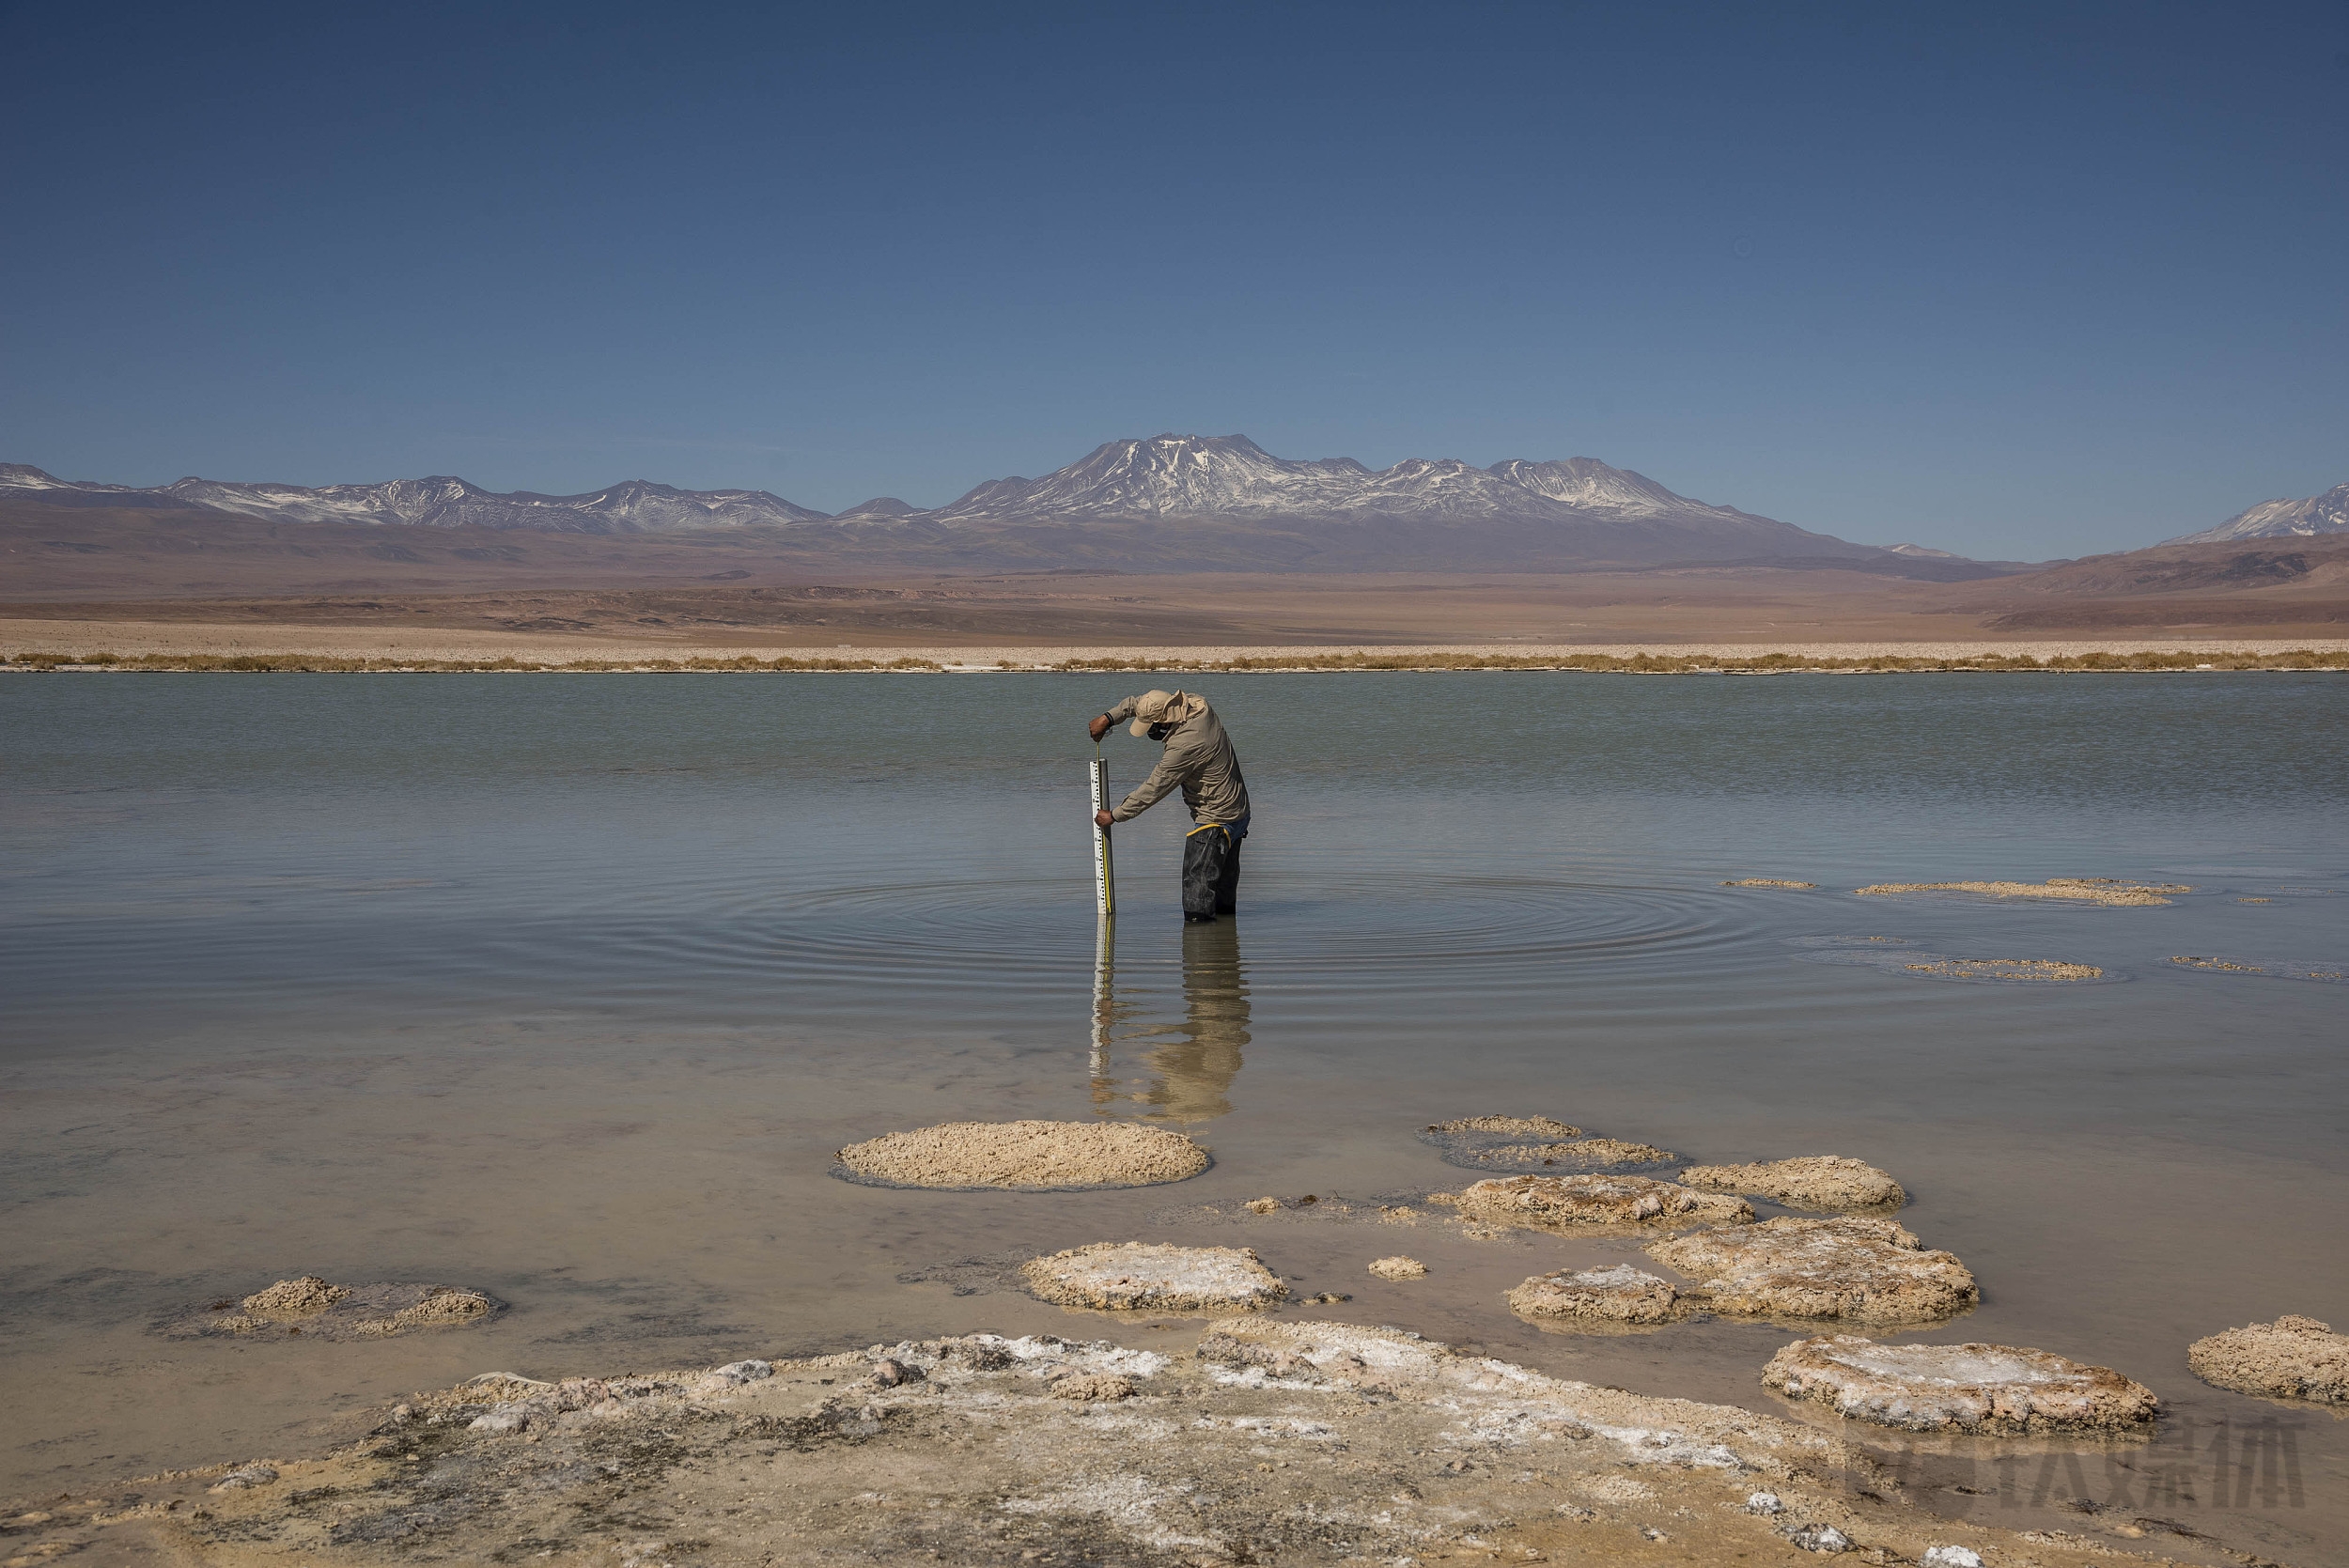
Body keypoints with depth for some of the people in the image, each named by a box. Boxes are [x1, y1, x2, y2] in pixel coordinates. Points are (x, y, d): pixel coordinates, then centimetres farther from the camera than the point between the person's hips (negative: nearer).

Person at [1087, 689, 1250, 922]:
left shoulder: (1185, 745, -31)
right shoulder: (1194, 701, -5)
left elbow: (1153, 789, -23)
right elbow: (1137, 703, 11)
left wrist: (1114, 816, -13)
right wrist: (1108, 717, 0)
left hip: (1216, 820, -10)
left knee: (1197, 885, -10)